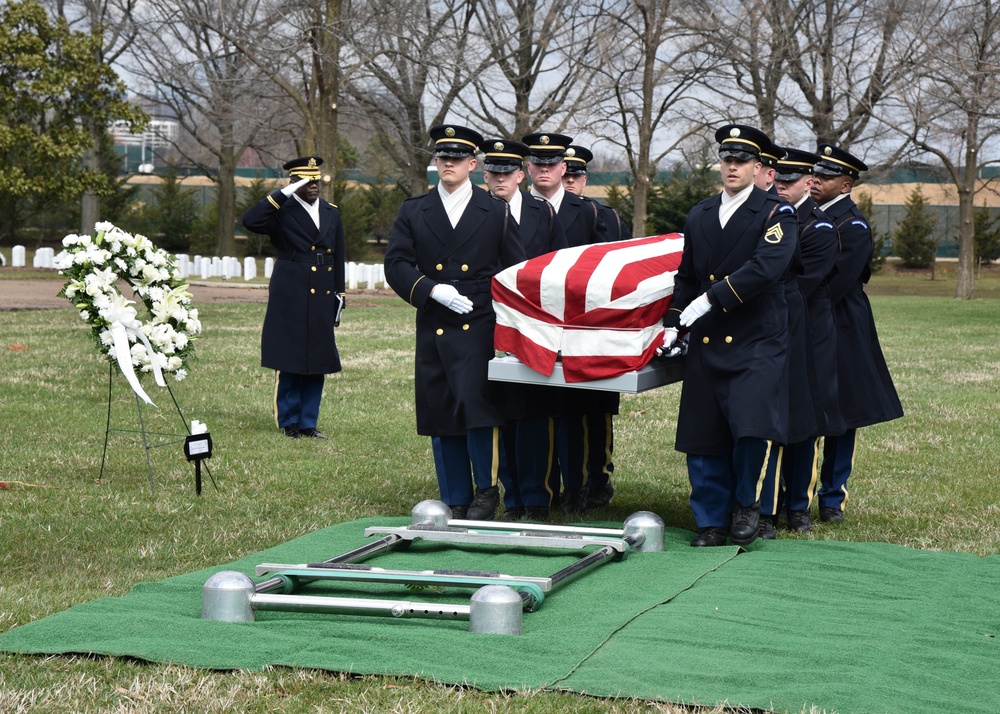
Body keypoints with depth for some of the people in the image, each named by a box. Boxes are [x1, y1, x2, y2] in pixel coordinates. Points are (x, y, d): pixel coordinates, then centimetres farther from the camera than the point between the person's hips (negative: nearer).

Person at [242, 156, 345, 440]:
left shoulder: (331, 213, 14)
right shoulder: (282, 211, -2)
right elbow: (250, 221, -22)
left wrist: (338, 293, 14)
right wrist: (284, 193, -20)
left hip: (322, 299, 5)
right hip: (290, 299, -5)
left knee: (317, 363, 7)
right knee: (289, 362, -1)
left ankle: (308, 423, 15)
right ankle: (289, 423, 10)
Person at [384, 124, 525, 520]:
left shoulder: (497, 213, 8)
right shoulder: (412, 212, 11)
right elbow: (396, 264, 2)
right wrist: (432, 289, -14)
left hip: (479, 328, -3)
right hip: (433, 330, 3)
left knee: (478, 405, -15)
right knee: (440, 417, 6)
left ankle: (487, 489, 3)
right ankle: (455, 502, 16)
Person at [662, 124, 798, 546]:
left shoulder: (776, 214, -2)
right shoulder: (698, 217, 15)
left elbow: (764, 268, -17)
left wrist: (711, 298, -20)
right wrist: (673, 323, 9)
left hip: (757, 342, -5)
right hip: (706, 343, 5)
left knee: (751, 427, -18)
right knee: (703, 438, 4)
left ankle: (746, 503, 8)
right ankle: (712, 523, 17)